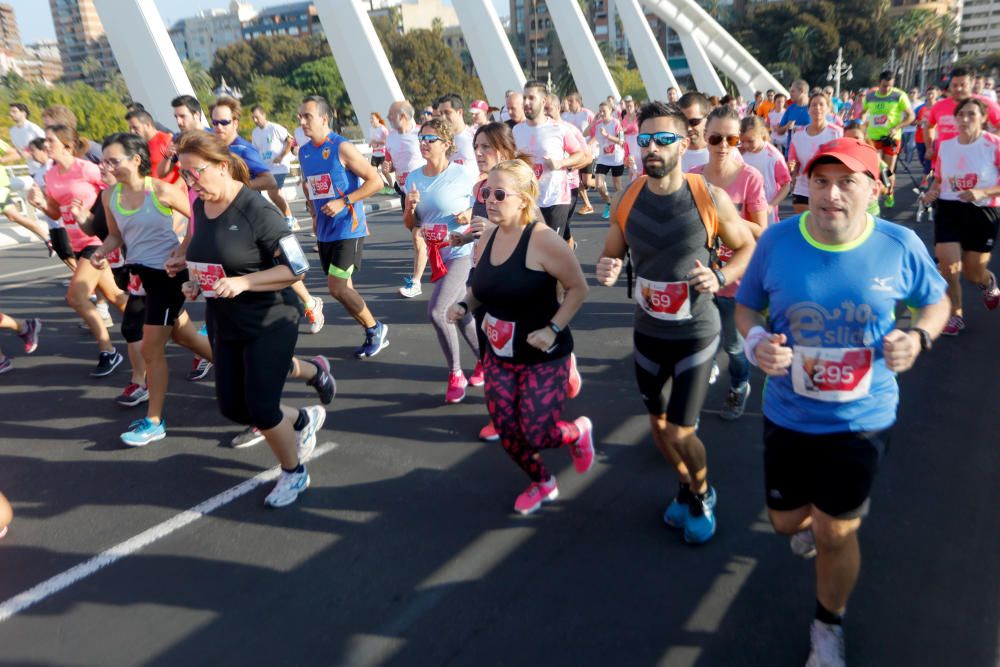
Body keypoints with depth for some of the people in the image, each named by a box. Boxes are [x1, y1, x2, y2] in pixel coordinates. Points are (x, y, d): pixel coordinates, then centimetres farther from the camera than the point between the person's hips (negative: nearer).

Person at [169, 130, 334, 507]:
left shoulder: (257, 211, -21)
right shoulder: (200, 207, 1)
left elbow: (297, 268, -21)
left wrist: (243, 282, -29)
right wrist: (186, 264, 0)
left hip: (269, 320, -8)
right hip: (222, 322, 8)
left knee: (261, 409, -5)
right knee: (232, 407, 11)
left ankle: (294, 473, 23)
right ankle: (304, 420, 37)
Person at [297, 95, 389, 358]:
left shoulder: (342, 148, -13)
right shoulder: (303, 152, 9)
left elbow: (375, 181, -15)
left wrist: (343, 202, -21)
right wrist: (316, 215, 17)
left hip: (349, 229, -7)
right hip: (325, 232, 8)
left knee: (337, 288, -12)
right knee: (343, 289, 10)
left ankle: (375, 328, 9)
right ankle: (374, 335, 24)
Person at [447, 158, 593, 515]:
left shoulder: (542, 239, -22)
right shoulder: (489, 237, 0)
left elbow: (578, 288, -15)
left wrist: (553, 329, -22)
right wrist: (464, 305, -4)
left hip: (543, 355, -6)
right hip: (498, 354, 6)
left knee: (536, 436, -4)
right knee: (507, 432, 7)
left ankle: (578, 432, 33)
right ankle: (541, 483, 37)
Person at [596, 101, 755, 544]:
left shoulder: (710, 198, -15)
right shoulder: (625, 200, -7)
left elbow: (748, 247, 0)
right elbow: (611, 256, 7)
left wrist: (720, 277, -19)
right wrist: (606, 270, -16)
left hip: (696, 333, -4)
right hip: (647, 333, 4)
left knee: (680, 433, -3)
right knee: (659, 425, 17)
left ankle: (702, 496, 29)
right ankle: (686, 487, 46)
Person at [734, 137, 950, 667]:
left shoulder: (900, 246, -13)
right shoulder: (777, 240, -14)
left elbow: (936, 301, 5)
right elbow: (746, 306, 0)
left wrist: (919, 337, -17)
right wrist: (756, 340, -22)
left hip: (862, 420, -1)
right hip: (788, 416, 2)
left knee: (835, 534, 9)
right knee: (786, 521, 18)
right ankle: (813, 514, 59)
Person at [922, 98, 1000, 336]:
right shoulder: (945, 146, 0)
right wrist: (932, 191, -8)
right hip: (949, 209, 2)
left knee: (973, 273, 8)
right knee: (948, 265, -11)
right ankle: (955, 314, 10)